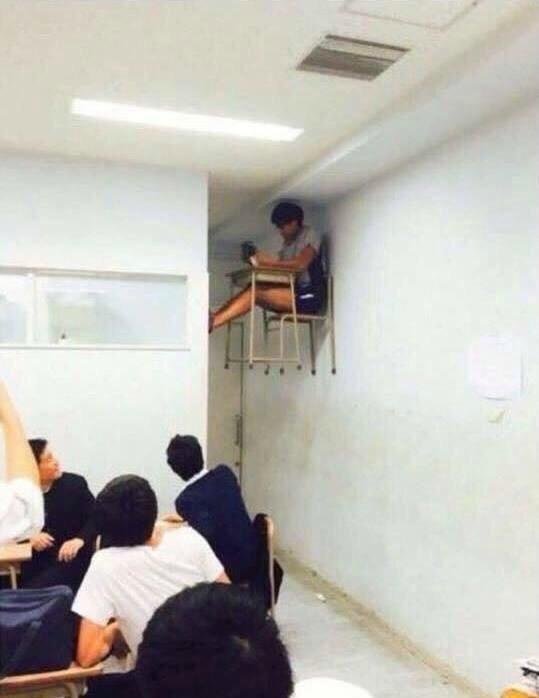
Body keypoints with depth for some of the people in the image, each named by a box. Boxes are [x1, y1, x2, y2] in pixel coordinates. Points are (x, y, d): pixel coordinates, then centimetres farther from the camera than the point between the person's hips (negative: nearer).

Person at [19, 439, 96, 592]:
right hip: (36, 562, 3)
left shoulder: (75, 483, -7)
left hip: (72, 559, -3)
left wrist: (80, 540, -26)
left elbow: (96, 518, -7)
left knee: (35, 591, -22)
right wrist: (30, 536, -15)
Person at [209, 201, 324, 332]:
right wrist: (259, 262, -8)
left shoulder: (309, 235, -3)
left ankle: (213, 322, -33)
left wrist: (269, 262, -19)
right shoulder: (287, 242, 20)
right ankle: (212, 319, -27)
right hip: (292, 293, 7)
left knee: (256, 292, -24)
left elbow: (301, 264, -20)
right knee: (252, 290, -14)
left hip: (309, 296, -7)